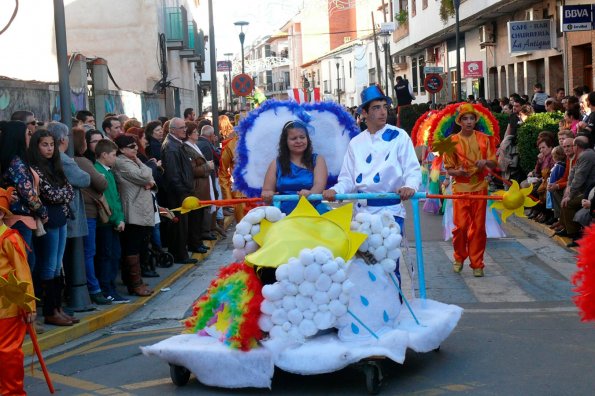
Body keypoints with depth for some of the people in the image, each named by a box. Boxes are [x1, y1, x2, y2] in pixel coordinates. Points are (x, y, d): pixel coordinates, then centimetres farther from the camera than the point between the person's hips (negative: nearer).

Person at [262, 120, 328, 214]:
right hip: (283, 213, 1)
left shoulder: (317, 160, 13)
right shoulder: (276, 164, 16)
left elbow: (319, 185, -3)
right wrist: (268, 196, -15)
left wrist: (310, 194, -28)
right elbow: (266, 191, 11)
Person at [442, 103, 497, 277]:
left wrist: (486, 162, -14)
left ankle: (477, 263, 13)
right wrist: (458, 172, -18)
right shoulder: (453, 141, 0)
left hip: (480, 188, 1)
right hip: (460, 189, -1)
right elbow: (448, 169, 3)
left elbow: (493, 163, 8)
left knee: (479, 227, 3)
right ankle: (459, 258, 19)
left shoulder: (483, 139, 5)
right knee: (461, 226, -4)